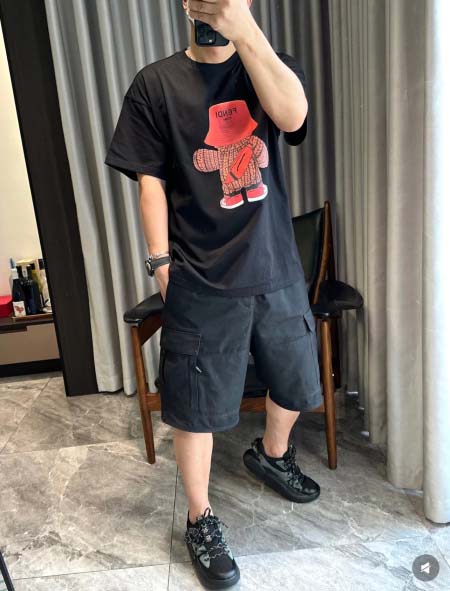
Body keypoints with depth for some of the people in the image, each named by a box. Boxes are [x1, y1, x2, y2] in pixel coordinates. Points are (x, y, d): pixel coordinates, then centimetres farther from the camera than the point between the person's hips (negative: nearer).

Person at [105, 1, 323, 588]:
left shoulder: (270, 65, 8)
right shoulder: (157, 82, 2)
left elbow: (292, 116, -14)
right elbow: (151, 180, -1)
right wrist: (162, 260, -6)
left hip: (276, 267, 4)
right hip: (202, 278, -3)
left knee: (296, 381, 19)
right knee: (194, 404, 4)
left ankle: (271, 453, 50)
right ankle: (201, 520, 29)